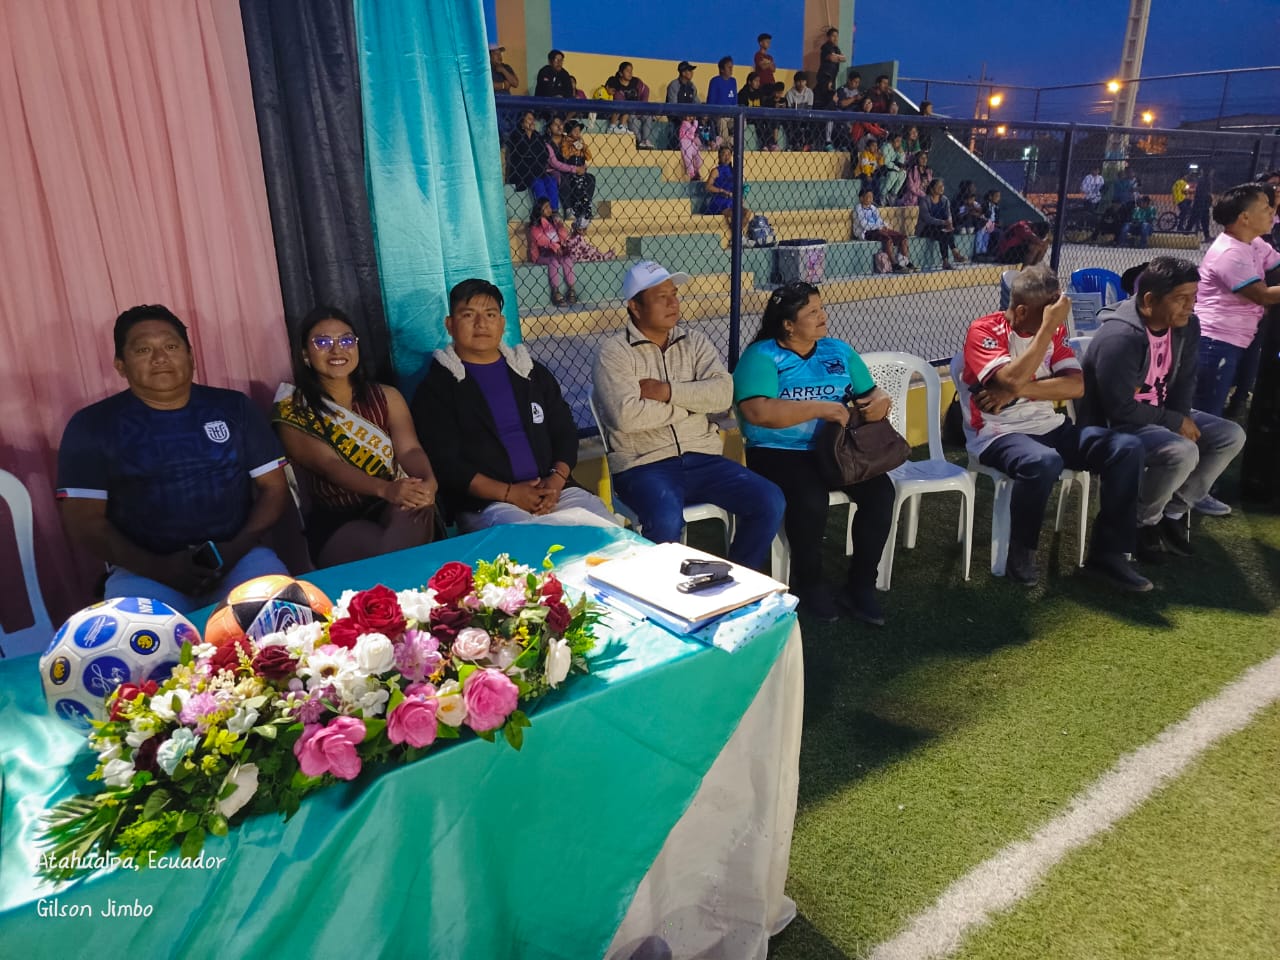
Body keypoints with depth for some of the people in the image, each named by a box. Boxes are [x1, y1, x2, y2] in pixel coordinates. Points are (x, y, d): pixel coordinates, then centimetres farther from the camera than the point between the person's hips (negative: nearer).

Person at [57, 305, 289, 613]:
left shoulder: (232, 407, 10)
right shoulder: (92, 424, 5)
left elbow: (273, 486, 8)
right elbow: (84, 520, 1)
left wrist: (239, 547, -9)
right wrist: (158, 568, -14)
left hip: (237, 557, 2)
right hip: (143, 570, -1)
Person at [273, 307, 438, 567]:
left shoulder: (386, 396, 11)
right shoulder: (294, 412, 0)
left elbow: (409, 449, -5)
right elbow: (329, 465, -16)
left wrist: (428, 481, -31)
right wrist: (386, 489, -36)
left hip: (397, 508, 3)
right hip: (337, 522, -3)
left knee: (416, 504, -33)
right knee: (383, 558, -35)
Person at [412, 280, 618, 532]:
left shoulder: (532, 372, 19)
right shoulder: (436, 387, 5)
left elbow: (565, 431, 17)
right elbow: (443, 462, -4)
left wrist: (557, 479, -4)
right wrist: (507, 493, -15)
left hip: (553, 491, 4)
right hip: (485, 503, -4)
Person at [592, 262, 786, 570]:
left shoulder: (694, 341, 13)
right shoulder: (613, 353, -2)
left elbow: (723, 394, -1)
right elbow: (625, 416, -18)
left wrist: (668, 391, -12)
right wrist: (690, 401, -6)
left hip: (702, 457, 5)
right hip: (644, 465, -5)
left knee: (770, 501, -13)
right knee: (666, 521, -35)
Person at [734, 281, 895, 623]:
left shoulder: (838, 351, 15)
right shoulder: (761, 356, -5)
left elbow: (870, 392, 18)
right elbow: (757, 411, -21)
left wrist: (880, 400, -8)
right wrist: (821, 408, -20)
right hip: (779, 452, -5)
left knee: (880, 490, -20)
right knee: (811, 498, -33)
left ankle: (860, 586, -4)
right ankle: (808, 585, -6)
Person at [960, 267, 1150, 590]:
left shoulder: (1054, 330, 8)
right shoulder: (983, 331, -10)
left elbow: (1076, 385, -4)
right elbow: (1012, 380, -25)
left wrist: (1018, 391, -17)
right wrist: (1048, 328, -22)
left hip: (1048, 427, 6)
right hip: (997, 434, -6)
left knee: (1127, 447, -13)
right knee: (1044, 462, -38)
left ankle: (1108, 552, -4)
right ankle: (1021, 553, -13)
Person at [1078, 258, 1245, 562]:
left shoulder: (1187, 327, -2)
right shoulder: (1119, 338, -30)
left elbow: (1185, 380, 10)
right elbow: (1121, 409, -28)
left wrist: (1183, 418, -8)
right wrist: (1176, 422, -18)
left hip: (1162, 414, 9)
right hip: (1116, 425, -9)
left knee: (1232, 436, -1)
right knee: (1183, 452, -31)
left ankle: (1174, 511, 7)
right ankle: (1140, 522, -5)